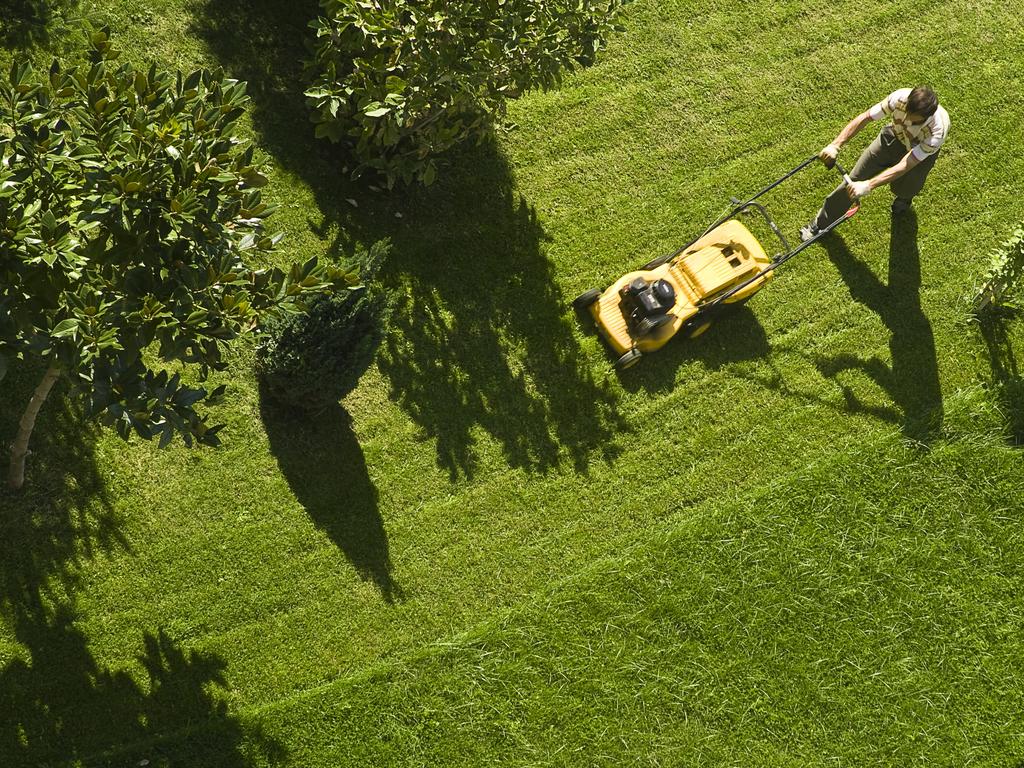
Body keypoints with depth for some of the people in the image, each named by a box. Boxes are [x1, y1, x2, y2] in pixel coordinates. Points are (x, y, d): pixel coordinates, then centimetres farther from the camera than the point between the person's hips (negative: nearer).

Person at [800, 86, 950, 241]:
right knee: (855, 178, -1)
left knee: (901, 188, -8)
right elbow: (863, 119, -30)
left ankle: (905, 197, 35)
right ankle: (820, 224, 17)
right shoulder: (900, 98, -38)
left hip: (921, 151, -1)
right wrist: (835, 146, -38)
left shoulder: (937, 131, -44)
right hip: (895, 136, 1)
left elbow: (905, 166, -45)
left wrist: (868, 186, -52)